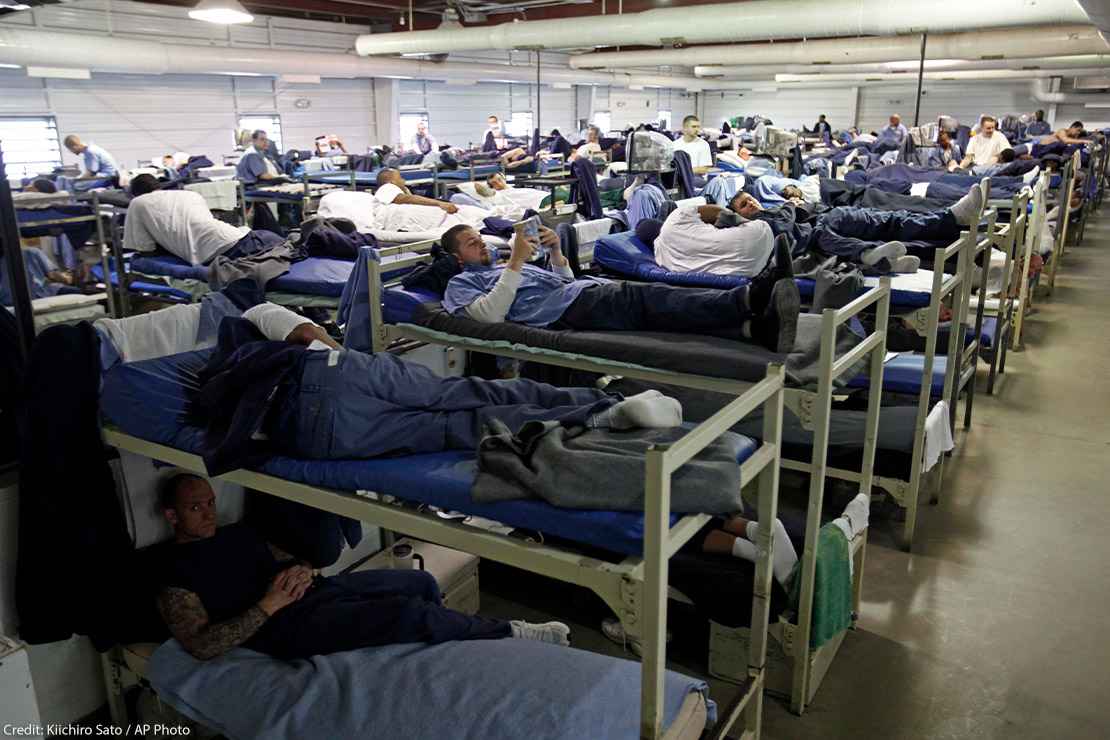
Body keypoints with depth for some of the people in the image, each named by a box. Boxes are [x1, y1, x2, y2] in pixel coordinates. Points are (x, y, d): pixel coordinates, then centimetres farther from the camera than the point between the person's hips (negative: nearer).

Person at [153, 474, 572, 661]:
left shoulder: (237, 533, 18)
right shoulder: (172, 570, -5)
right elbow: (200, 646, -14)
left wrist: (303, 572, -3)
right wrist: (268, 605, -19)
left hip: (316, 588, 9)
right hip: (290, 625, -9)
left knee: (421, 582, 5)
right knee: (410, 613, -22)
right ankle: (510, 635, -3)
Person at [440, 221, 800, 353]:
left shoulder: (499, 268, 37)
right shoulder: (460, 284, 15)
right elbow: (491, 315, -9)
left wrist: (555, 252, 14)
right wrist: (516, 262, -9)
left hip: (587, 288, 7)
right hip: (567, 308, -7)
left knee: (650, 298, -21)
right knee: (644, 299, -29)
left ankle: (753, 325, -42)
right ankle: (748, 298, -48)